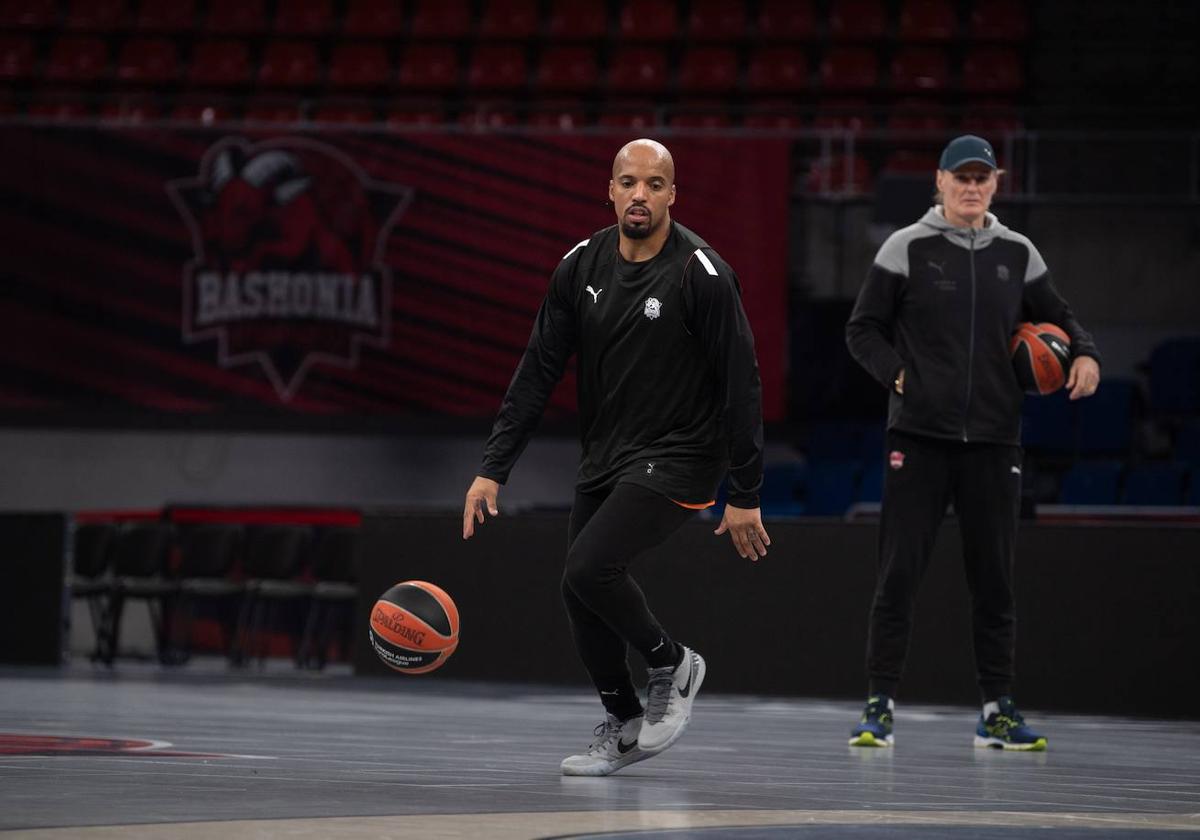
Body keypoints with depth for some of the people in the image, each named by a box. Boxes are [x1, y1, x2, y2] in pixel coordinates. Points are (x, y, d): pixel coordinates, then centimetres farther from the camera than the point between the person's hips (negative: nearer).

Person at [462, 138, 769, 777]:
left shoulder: (701, 274, -15)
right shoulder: (583, 266, 0)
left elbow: (740, 384, -13)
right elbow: (538, 370, 3)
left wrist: (745, 496, -13)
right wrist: (493, 469, -4)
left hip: (678, 456, -6)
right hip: (604, 455, 6)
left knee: (588, 569, -22)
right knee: (582, 602, 6)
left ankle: (672, 665, 3)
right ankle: (623, 728, 27)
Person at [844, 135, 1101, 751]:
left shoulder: (1017, 255, 9)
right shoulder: (907, 248, 0)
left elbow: (1057, 317, 19)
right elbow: (863, 330, 4)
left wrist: (1085, 354, -1)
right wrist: (898, 375, -10)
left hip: (994, 440, 3)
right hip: (918, 436, -3)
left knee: (994, 578, 6)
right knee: (899, 573, -4)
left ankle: (997, 711, 12)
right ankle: (880, 705, 1)